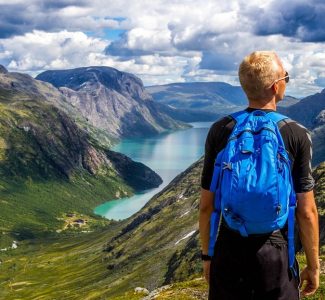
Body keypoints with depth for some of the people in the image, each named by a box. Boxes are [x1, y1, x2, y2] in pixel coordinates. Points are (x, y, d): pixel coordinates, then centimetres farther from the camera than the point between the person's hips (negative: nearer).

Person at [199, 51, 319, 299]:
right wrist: (313, 266, 4)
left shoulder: (220, 131, -5)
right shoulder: (297, 135, -10)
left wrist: (207, 254, 12)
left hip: (228, 253, 2)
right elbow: (307, 212, -8)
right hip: (275, 255, -2)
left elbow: (206, 205, -1)